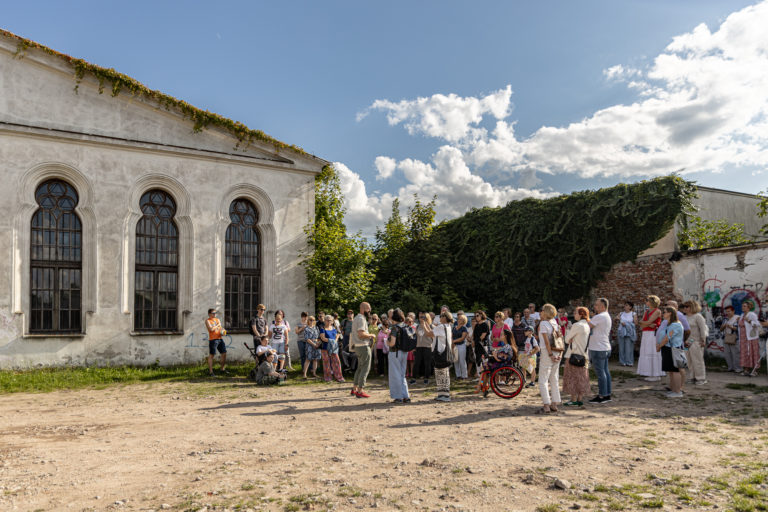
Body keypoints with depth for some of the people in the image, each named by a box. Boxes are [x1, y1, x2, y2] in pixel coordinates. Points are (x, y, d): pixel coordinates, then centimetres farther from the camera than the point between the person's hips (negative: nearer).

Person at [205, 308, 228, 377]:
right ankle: (210, 371, -2)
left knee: (224, 353, 5)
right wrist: (217, 325, -2)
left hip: (220, 338, 7)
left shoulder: (217, 319, 20)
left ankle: (223, 369, 19)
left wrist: (223, 331, 1)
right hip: (213, 339, -7)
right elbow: (211, 329, -16)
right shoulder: (207, 320, -1)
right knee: (211, 355, -5)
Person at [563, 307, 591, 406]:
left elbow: (567, 339, -8)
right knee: (581, 377, 11)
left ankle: (574, 400, 2)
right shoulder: (587, 325, 10)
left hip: (574, 354, -8)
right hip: (584, 355, 8)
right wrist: (571, 340, 0)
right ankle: (580, 399, 15)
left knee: (573, 377, -1)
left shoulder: (577, 325, -16)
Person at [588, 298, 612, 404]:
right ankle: (607, 394, 19)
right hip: (605, 348, 10)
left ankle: (602, 396, 1)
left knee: (600, 372, -4)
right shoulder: (607, 316, 14)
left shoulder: (599, 317, -18)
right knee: (605, 371, 13)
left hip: (598, 349, -10)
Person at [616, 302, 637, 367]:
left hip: (629, 332, -3)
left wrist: (626, 324, -12)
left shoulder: (633, 314, 5)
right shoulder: (621, 313, 14)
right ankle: (622, 362, 5)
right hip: (621, 332, 3)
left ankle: (629, 362, 0)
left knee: (629, 347, -7)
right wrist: (617, 318, -18)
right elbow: (616, 319, 5)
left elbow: (635, 323, -4)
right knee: (621, 347, 0)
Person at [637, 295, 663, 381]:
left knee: (654, 354, -6)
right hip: (646, 335, 8)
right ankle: (651, 374, 12)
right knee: (647, 354, 7)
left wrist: (640, 322, 2)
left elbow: (648, 322, -15)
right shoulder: (646, 312, 16)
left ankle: (657, 375, -1)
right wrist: (649, 324, -11)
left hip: (653, 335, -8)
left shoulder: (657, 311, -6)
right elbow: (642, 326, 8)